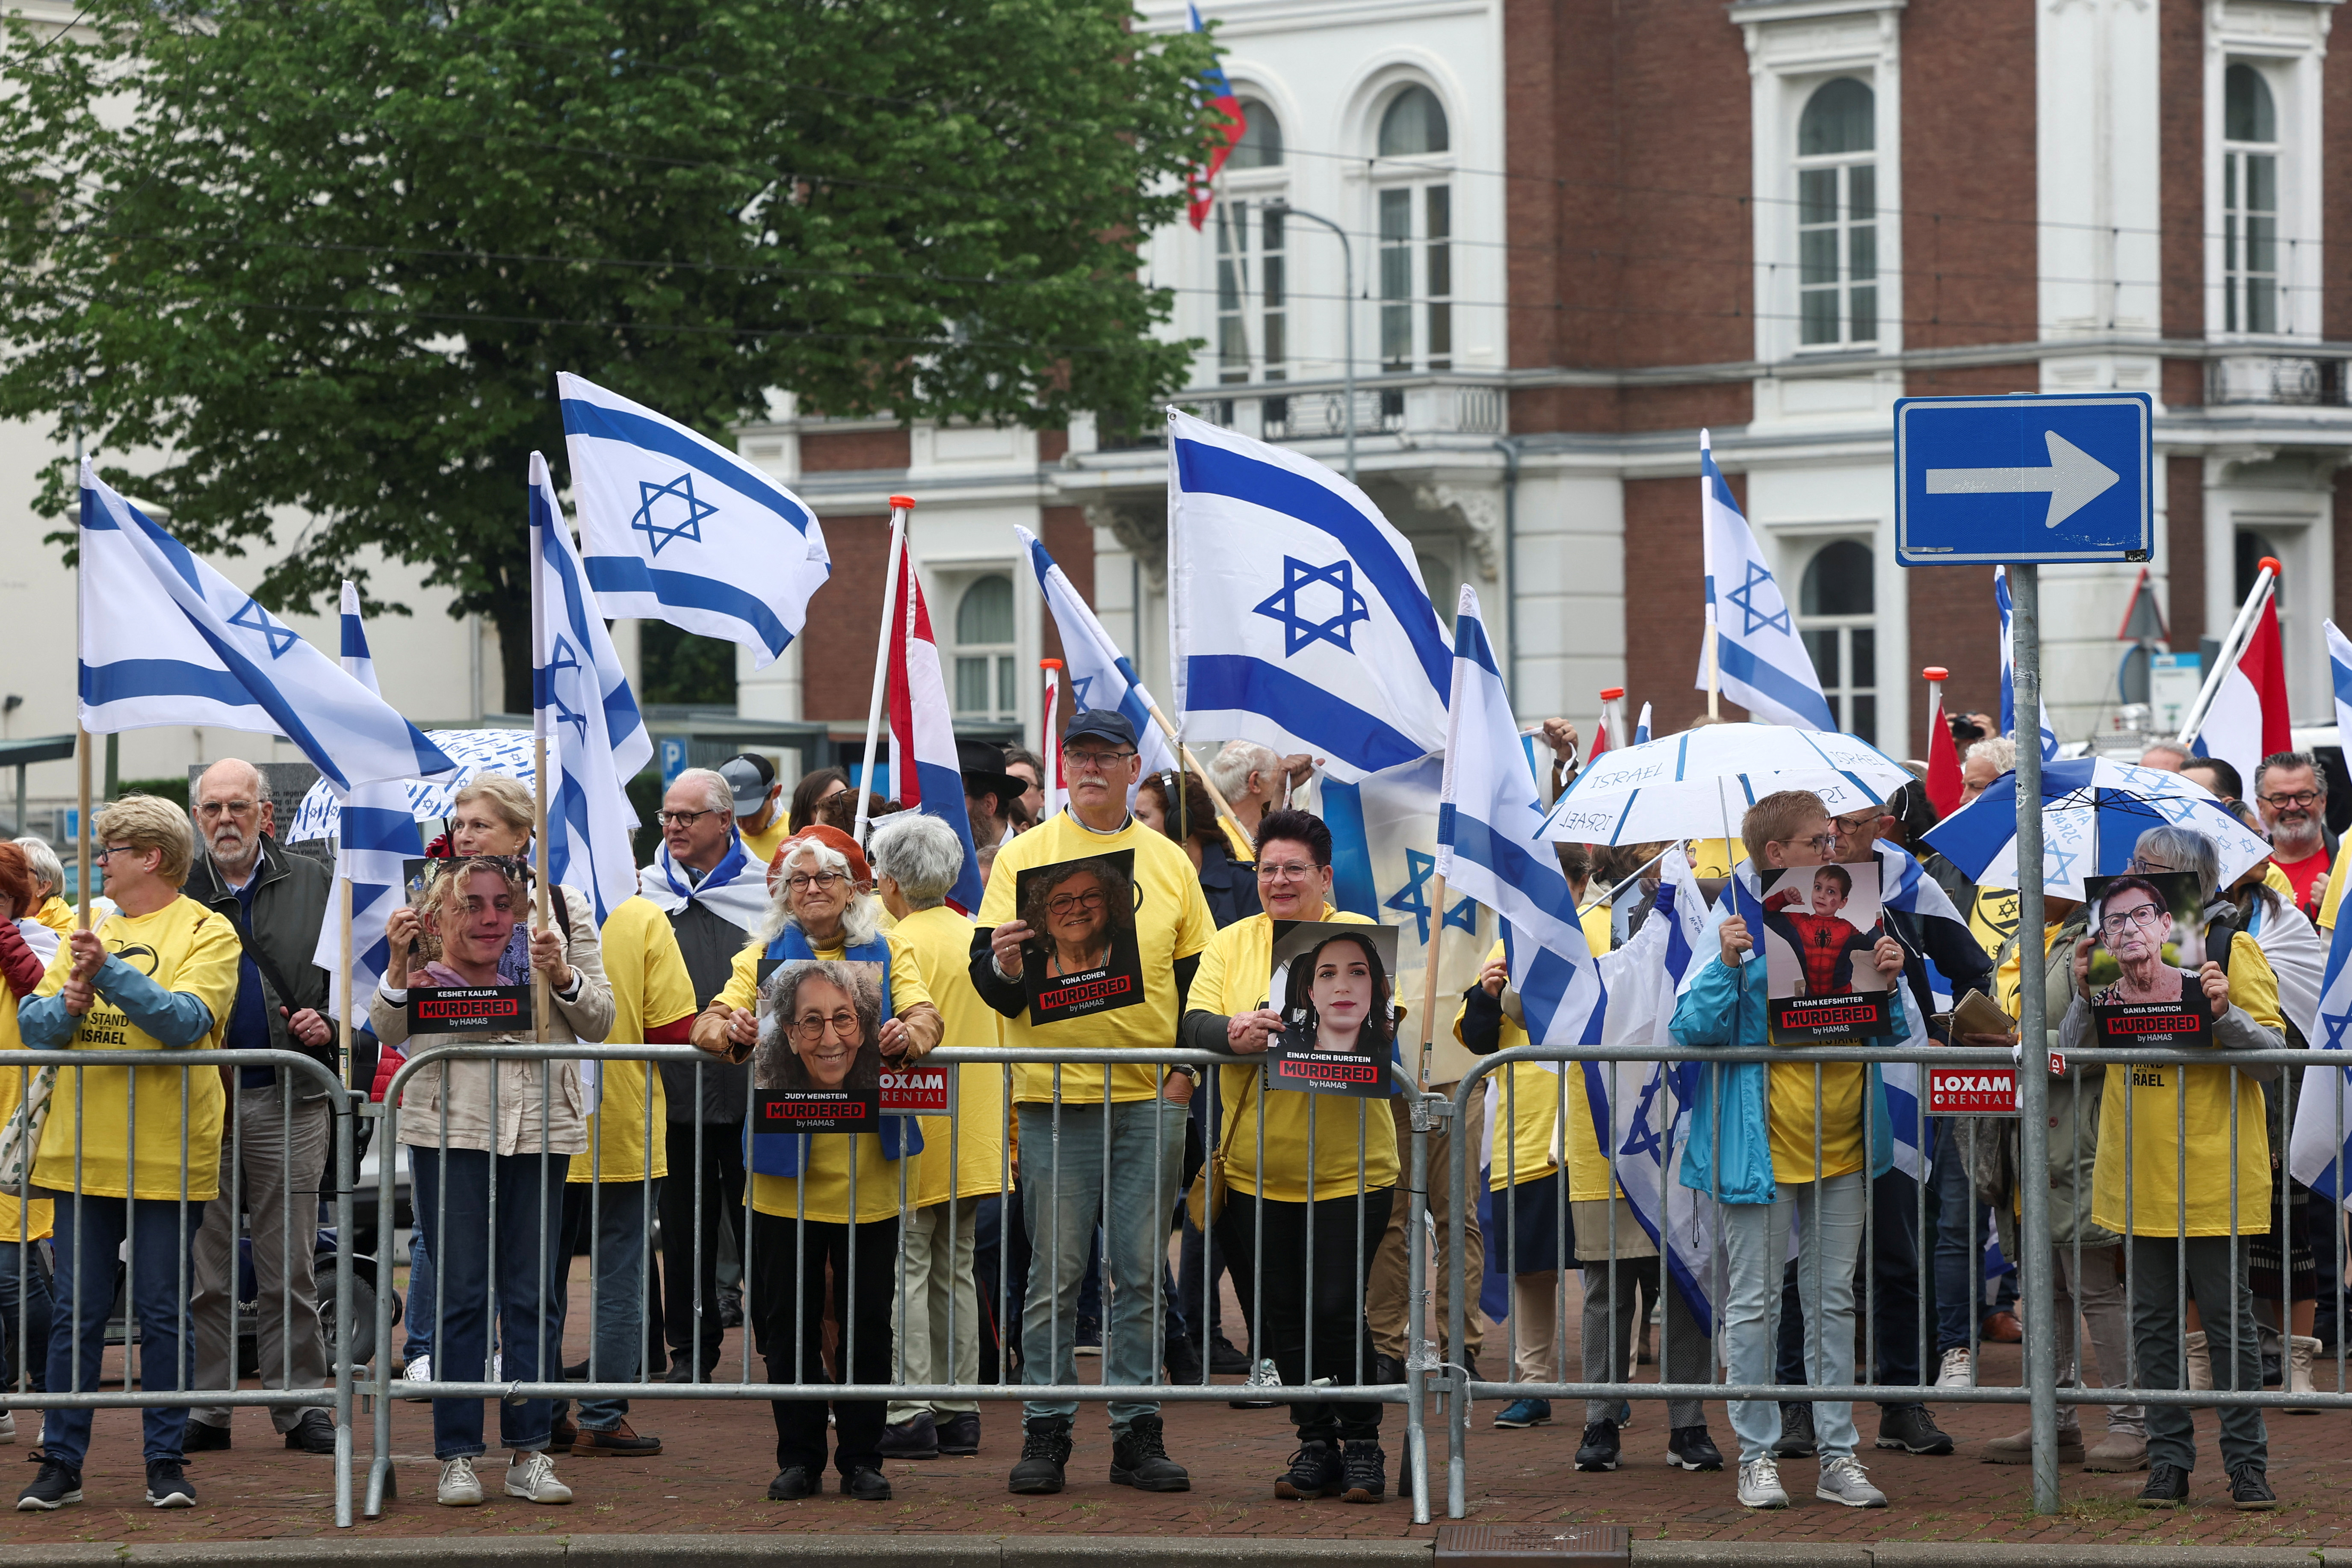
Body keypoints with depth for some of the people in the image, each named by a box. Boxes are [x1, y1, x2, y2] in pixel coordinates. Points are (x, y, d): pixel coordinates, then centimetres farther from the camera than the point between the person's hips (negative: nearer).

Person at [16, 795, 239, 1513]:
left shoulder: (205, 934, -1)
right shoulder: (89, 935, 16)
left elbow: (187, 1021, -17)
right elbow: (31, 1024, 8)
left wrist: (109, 973, -25)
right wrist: (69, 1005, -13)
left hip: (166, 1157, -4)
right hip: (83, 1153, 5)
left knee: (161, 1313, 0)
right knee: (76, 1313, 5)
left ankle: (166, 1462, 8)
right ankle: (61, 1463, 8)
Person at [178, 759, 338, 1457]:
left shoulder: (311, 885, 7)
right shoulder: (176, 890, 7)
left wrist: (330, 1025, -5)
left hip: (288, 1099, 0)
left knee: (289, 1266, 3)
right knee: (202, 1263, 3)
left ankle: (299, 1401, 9)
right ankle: (205, 1406, 8)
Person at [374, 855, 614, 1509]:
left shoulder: (564, 921, 3)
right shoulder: (424, 943, 0)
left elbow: (599, 1025, 5)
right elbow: (390, 1030, -5)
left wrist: (560, 975, -14)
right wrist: (399, 967, -23)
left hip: (539, 1129, 1)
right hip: (449, 1129, -1)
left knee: (533, 1295, 5)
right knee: (459, 1295, 1)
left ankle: (529, 1453, 14)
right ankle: (457, 1458, 7)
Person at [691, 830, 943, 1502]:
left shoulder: (889, 953, 7)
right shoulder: (764, 954, 7)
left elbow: (924, 1014, -8)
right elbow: (712, 1021, -5)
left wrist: (908, 1035, -32)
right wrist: (728, 1030, -30)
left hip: (868, 1185, 0)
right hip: (785, 1180, 0)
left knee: (867, 1324, 4)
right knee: (788, 1323, 4)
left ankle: (862, 1458, 12)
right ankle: (799, 1458, 13)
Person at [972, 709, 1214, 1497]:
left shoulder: (1169, 863, 10)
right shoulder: (1024, 856, 4)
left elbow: (1199, 976, 13)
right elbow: (988, 974, 0)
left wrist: (1188, 1066, 0)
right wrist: (1004, 968, -23)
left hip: (1152, 1097, 2)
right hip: (1056, 1093, -2)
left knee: (1141, 1275, 4)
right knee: (1055, 1274, -1)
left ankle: (1137, 1432, 8)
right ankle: (1045, 1432, 4)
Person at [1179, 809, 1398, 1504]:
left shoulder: (1358, 934, 1)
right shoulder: (1231, 944, 10)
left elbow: (1389, 1028, -8)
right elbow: (1193, 1026, -2)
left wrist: (1339, 1042, -29)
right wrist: (1234, 1032, -23)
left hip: (1347, 1171, -4)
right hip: (1255, 1173, 4)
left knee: (1336, 1309, -10)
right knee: (1280, 1316, 6)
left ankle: (1362, 1444, 5)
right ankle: (1316, 1445, 18)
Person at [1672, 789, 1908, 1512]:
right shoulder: (1741, 931, -6)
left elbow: (1888, 1038, 11)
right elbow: (1692, 1031, -12)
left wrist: (1888, 984, -7)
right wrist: (1725, 965, -24)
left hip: (1841, 1147, 5)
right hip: (1762, 1147, -5)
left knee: (1833, 1303, 8)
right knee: (1755, 1303, 1)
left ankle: (1838, 1455, 13)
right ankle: (1757, 1457, 9)